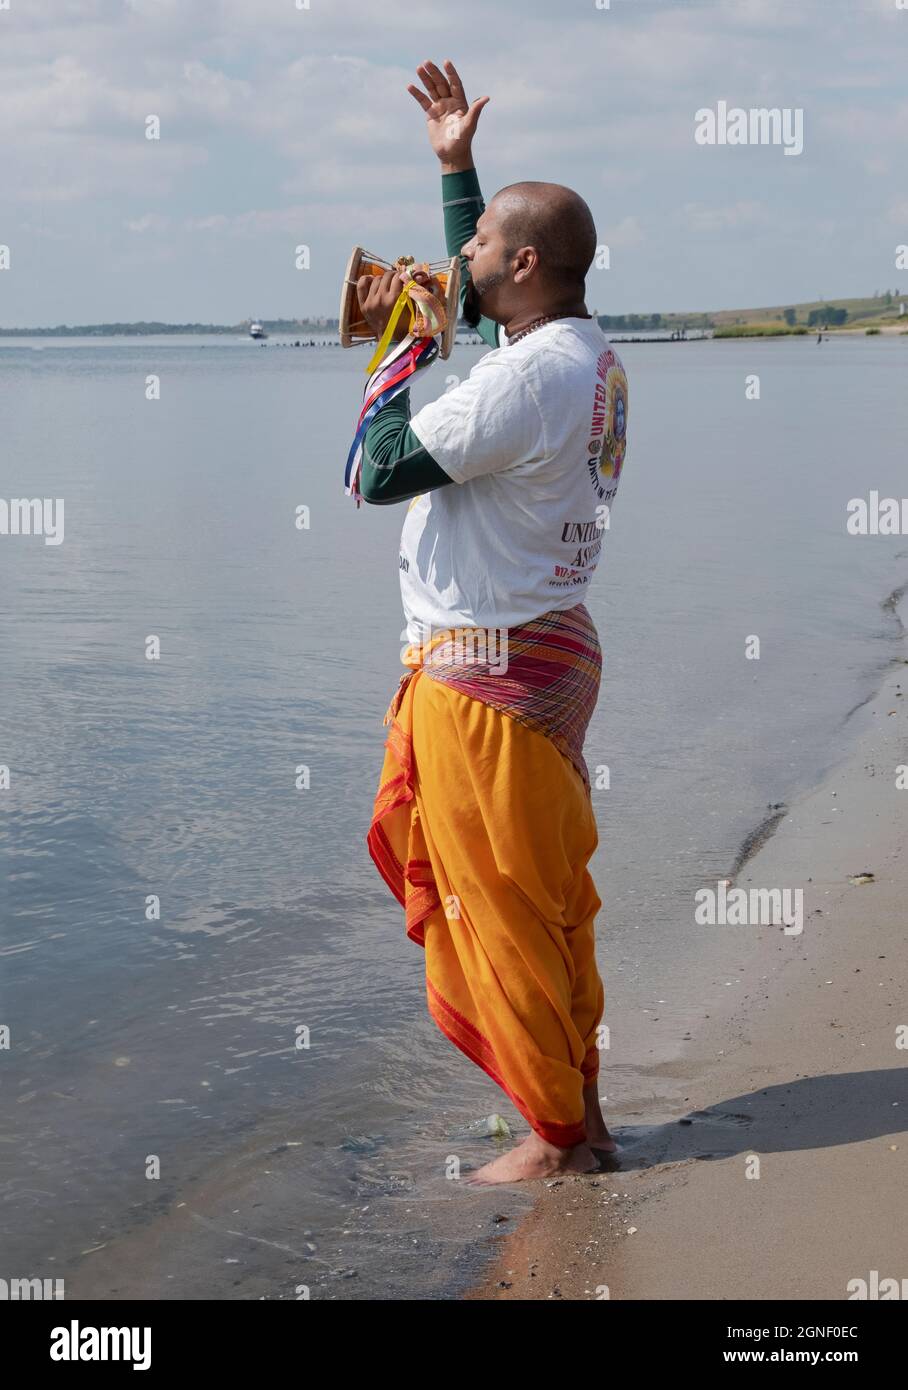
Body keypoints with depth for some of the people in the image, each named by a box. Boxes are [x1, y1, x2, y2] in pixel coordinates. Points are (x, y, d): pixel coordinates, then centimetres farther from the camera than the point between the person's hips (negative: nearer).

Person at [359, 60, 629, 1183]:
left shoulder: (525, 378, -22)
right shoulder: (589, 355, 8)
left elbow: (377, 474, -18)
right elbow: (473, 299, 29)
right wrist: (456, 164, 28)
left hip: (488, 672, -10)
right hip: (547, 652, 10)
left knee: (507, 913, 1)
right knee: (546, 902, 16)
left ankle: (559, 1138, 12)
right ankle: (580, 1110, 25)